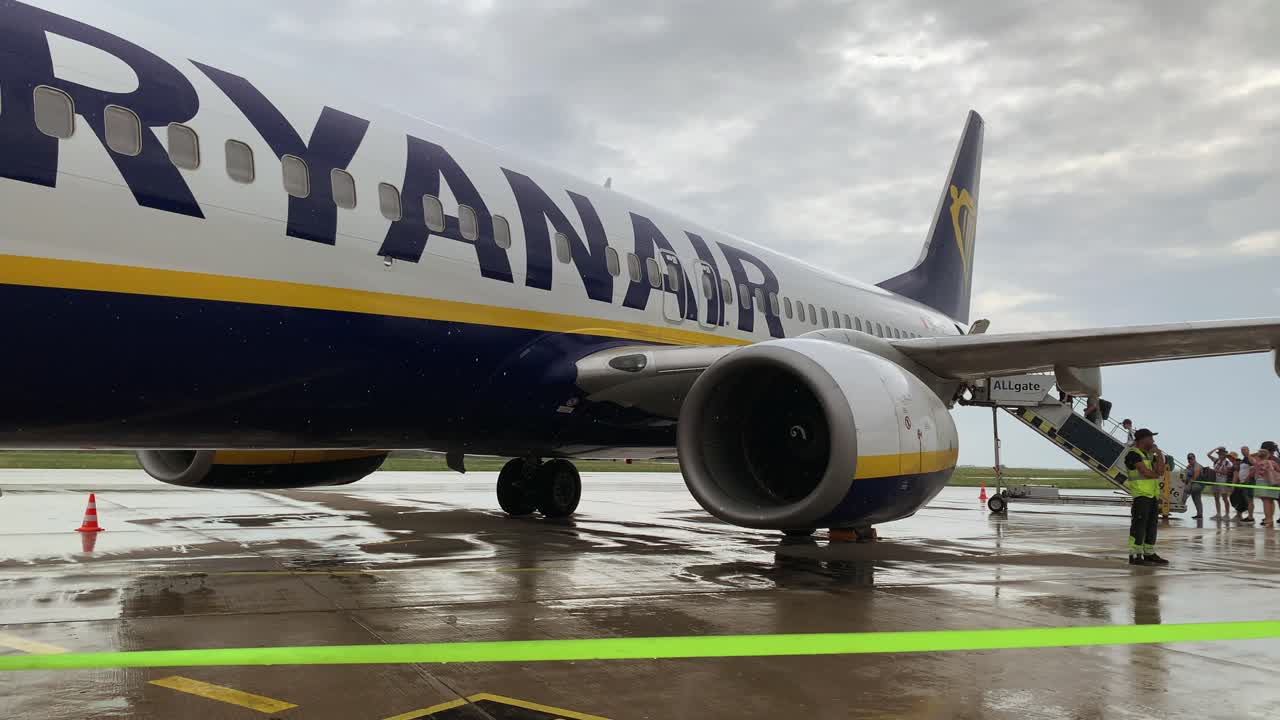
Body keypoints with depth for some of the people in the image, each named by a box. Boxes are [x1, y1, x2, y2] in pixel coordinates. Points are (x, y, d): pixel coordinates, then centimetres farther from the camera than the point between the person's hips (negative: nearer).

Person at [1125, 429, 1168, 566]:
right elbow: (1145, 472, -17)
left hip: (1153, 495, 9)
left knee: (1151, 525, 11)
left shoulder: (1150, 455, 19)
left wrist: (1159, 454, 1)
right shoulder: (1133, 454, -9)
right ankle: (1135, 556, -7)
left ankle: (1149, 554, 19)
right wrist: (1156, 474, 2)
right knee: (1139, 525, -9)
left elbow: (1161, 471, 7)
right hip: (1141, 494, -9)